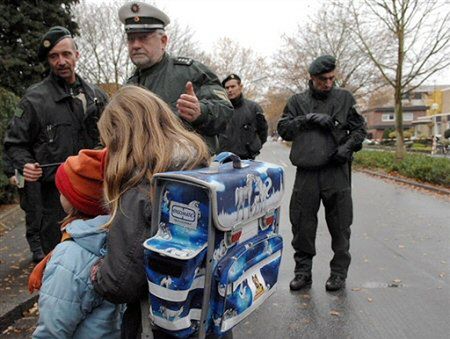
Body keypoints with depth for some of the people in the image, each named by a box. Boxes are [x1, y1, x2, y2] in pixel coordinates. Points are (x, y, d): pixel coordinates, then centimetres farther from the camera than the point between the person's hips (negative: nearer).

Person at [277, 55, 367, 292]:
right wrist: (307, 119, -9)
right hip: (306, 172, 1)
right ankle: (303, 271, 19)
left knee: (339, 226, 5)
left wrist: (349, 146, -6)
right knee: (302, 225, 4)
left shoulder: (344, 99, 11)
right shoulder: (297, 101, 12)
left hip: (336, 172, 0)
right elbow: (283, 129, 4)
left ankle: (339, 272, 21)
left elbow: (360, 128, 13)